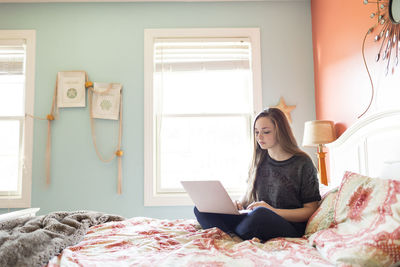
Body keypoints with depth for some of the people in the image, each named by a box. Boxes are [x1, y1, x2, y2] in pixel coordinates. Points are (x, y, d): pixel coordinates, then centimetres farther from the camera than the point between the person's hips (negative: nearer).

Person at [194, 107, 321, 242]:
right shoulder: (259, 160, 13)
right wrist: (239, 204, -3)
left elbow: (311, 210, -5)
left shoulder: (302, 163, -3)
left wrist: (273, 211, -17)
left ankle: (233, 233, -13)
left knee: (260, 214, -40)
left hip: (291, 226, -4)